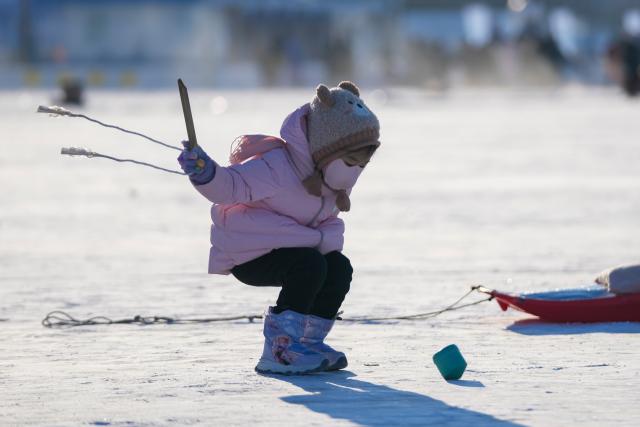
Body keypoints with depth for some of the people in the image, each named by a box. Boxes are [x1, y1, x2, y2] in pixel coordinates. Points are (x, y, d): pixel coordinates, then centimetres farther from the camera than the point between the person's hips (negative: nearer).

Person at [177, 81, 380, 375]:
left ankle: (309, 340, 9)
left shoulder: (333, 175, -1)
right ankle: (279, 349, -22)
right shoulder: (277, 167, -29)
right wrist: (205, 173, -52)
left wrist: (330, 238, -1)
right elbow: (233, 185, -35)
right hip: (246, 252, -9)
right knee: (309, 266, -29)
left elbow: (329, 219, 15)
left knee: (339, 269, -8)